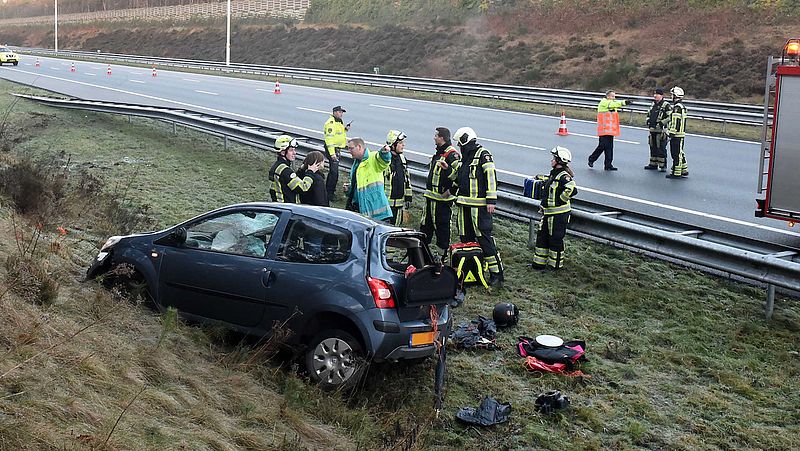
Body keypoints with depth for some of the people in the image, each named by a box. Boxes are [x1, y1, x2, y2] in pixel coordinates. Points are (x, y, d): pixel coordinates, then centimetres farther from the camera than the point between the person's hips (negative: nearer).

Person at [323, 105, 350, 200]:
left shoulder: (339, 121, 15)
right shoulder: (331, 123, -17)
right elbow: (329, 138, -23)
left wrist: (345, 129, 9)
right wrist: (332, 153, -29)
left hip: (337, 149, 11)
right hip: (332, 149, -11)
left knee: (332, 171, 19)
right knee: (334, 173, -10)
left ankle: (328, 190, 30)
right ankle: (330, 194, -4)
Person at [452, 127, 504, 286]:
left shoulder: (483, 154, -9)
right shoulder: (466, 157, 19)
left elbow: (491, 177, -15)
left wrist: (491, 201, -19)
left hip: (479, 205, -9)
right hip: (465, 204, 9)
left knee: (484, 237, -11)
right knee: (466, 238, 10)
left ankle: (497, 273, -9)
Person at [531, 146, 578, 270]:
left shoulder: (563, 176, -20)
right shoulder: (554, 173, 10)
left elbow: (572, 190, -33)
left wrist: (560, 199, -22)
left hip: (559, 214, -10)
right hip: (548, 212, 10)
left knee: (555, 239, 3)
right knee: (542, 236, 15)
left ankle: (555, 264, 16)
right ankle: (539, 263, 25)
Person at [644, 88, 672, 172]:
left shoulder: (666, 105, -9)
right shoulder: (653, 104, 16)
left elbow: (670, 117, -15)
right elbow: (649, 114, 30)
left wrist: (661, 123, -18)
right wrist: (648, 121, 12)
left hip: (661, 131, -8)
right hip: (652, 130, 8)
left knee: (661, 149, -6)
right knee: (653, 148, 14)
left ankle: (663, 166, -1)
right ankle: (653, 164, 24)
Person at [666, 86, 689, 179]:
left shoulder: (677, 107, -17)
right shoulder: (682, 107, 16)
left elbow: (675, 122, -21)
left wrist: (671, 134, -19)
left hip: (676, 135, -10)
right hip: (681, 134, 10)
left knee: (676, 154, -6)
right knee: (679, 153, 16)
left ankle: (676, 173, -3)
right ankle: (684, 171, 22)